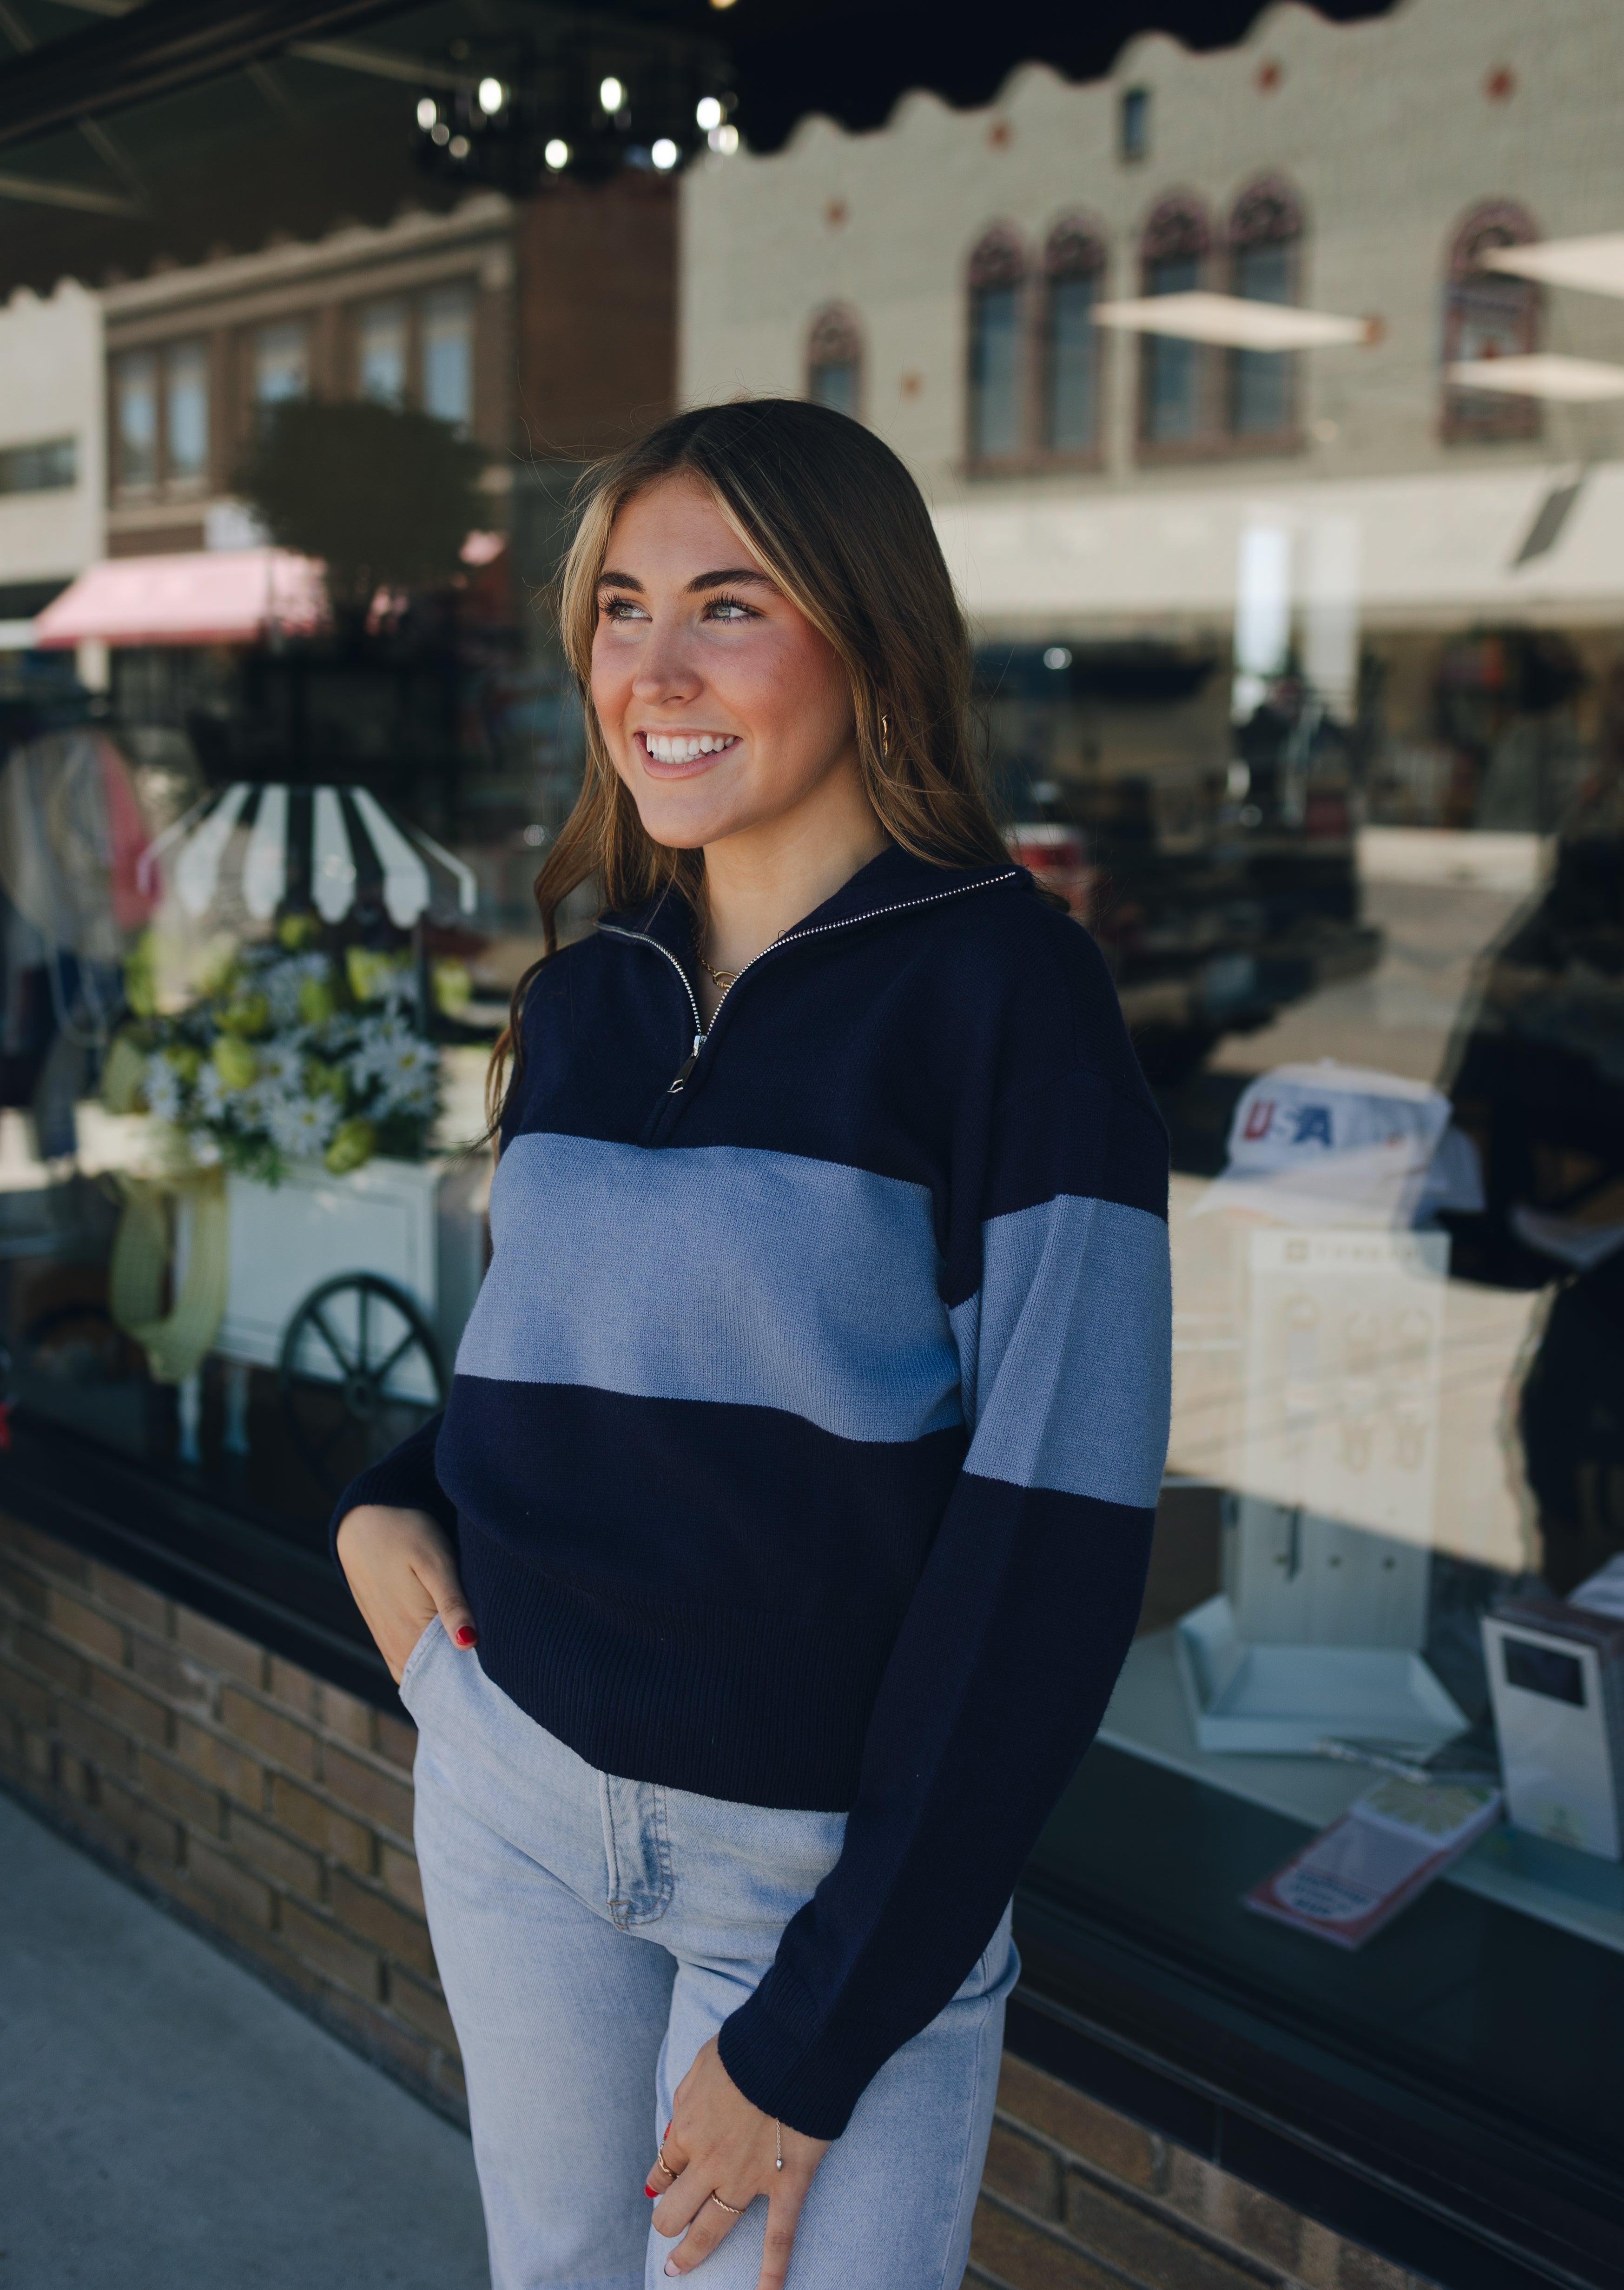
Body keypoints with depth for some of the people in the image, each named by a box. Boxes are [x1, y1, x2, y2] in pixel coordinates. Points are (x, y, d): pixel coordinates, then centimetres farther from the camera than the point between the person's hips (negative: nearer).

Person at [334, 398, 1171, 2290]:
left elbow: (1052, 1542, -16)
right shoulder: (579, 1003, 3)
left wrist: (818, 2033, -14)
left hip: (836, 1854, -5)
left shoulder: (1005, 994, -14)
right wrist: (387, 1501, -3)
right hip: (512, 1779, 5)